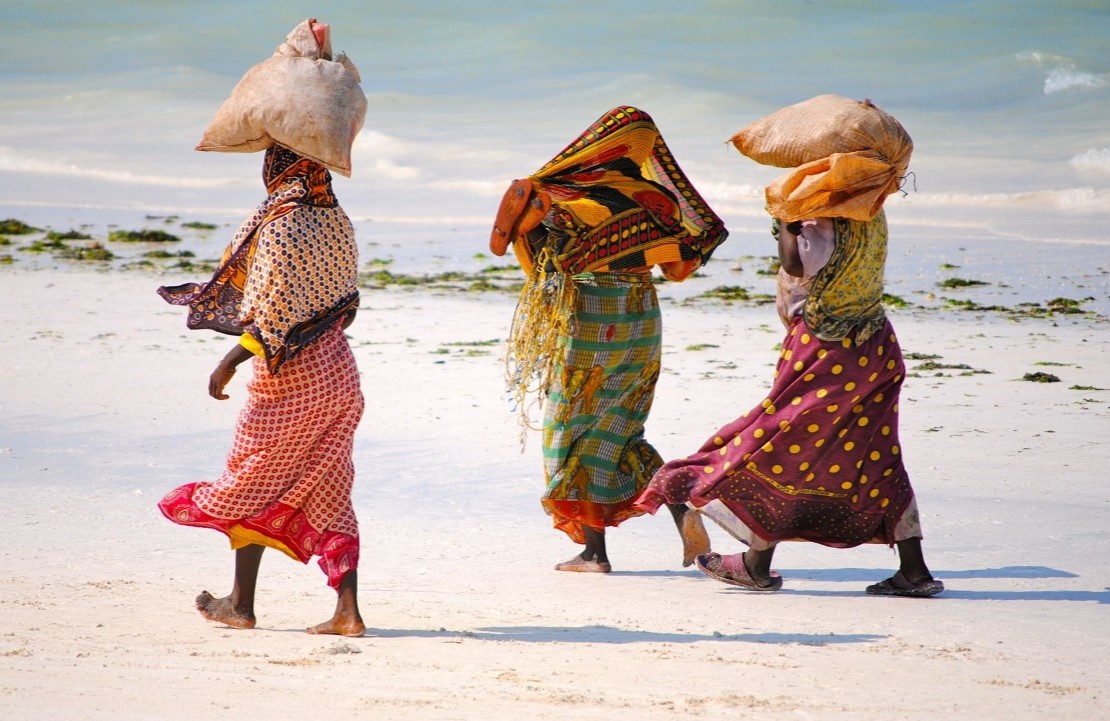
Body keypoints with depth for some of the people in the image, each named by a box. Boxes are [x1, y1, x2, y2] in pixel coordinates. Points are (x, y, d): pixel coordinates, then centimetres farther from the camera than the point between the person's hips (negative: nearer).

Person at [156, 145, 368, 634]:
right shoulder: (336, 222, 4)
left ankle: (241, 603, 18)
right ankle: (347, 610, 0)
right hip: (337, 371, 7)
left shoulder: (280, 226, -17)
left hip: (289, 375, -6)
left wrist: (229, 364, -14)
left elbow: (274, 313, -21)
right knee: (328, 489, 7)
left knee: (251, 481, 10)